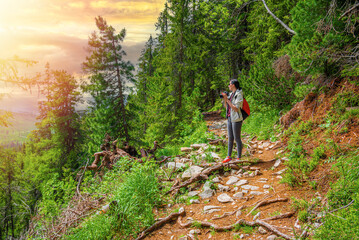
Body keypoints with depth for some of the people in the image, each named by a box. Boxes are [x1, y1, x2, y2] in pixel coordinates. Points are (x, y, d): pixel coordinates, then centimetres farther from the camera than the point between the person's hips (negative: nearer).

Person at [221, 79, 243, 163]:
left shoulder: (239, 95, -13)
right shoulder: (231, 94, 11)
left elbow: (236, 108, -19)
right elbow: (226, 106, 15)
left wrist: (227, 100, -18)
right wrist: (224, 98, -1)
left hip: (236, 119, -8)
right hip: (230, 118, 8)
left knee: (237, 139, -1)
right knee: (230, 138, 13)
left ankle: (239, 158, 9)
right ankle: (229, 156, 23)